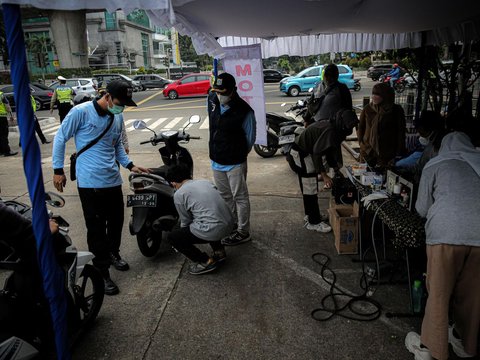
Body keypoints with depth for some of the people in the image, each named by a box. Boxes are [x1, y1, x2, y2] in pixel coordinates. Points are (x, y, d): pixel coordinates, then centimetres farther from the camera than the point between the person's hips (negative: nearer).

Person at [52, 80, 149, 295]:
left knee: (116, 221, 15)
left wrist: (130, 165, 8)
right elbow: (60, 138, -3)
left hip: (113, 180, 6)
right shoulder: (81, 112, -11)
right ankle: (101, 272, 10)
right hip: (90, 182, -6)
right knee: (97, 228, -1)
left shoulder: (117, 118, 10)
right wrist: (58, 169, -3)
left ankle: (112, 253, 40)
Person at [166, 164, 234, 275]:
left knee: (172, 237, 10)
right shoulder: (205, 182, 18)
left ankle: (206, 262, 7)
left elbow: (186, 221, 9)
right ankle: (219, 251, 26)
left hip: (214, 230, -7)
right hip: (230, 224, 7)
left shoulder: (179, 194, -1)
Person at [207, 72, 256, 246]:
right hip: (216, 161, 7)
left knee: (240, 197, 5)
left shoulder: (244, 111, -20)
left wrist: (238, 154, 2)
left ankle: (243, 232, 17)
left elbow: (250, 138, -9)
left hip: (235, 163, -7)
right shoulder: (212, 100, -3)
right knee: (225, 196, 21)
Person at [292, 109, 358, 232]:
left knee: (308, 186, 19)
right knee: (310, 188, -4)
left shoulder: (335, 129, 4)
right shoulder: (330, 131, -27)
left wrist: (337, 168, 7)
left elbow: (331, 151, 11)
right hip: (302, 153, -10)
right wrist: (324, 175, -24)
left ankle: (310, 215, 33)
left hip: (303, 151, 10)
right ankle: (314, 222, 4)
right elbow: (317, 153, -28)